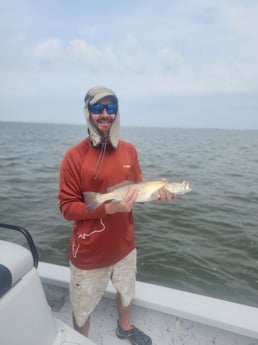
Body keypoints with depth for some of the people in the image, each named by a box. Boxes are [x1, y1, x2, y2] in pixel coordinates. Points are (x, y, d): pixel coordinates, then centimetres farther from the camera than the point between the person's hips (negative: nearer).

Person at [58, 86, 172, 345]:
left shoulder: (129, 150, -4)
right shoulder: (74, 156, -19)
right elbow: (67, 207, -17)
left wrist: (155, 192, -15)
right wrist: (110, 208, -29)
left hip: (124, 244, 5)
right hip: (89, 252, -4)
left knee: (126, 292, 30)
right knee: (82, 308, 20)